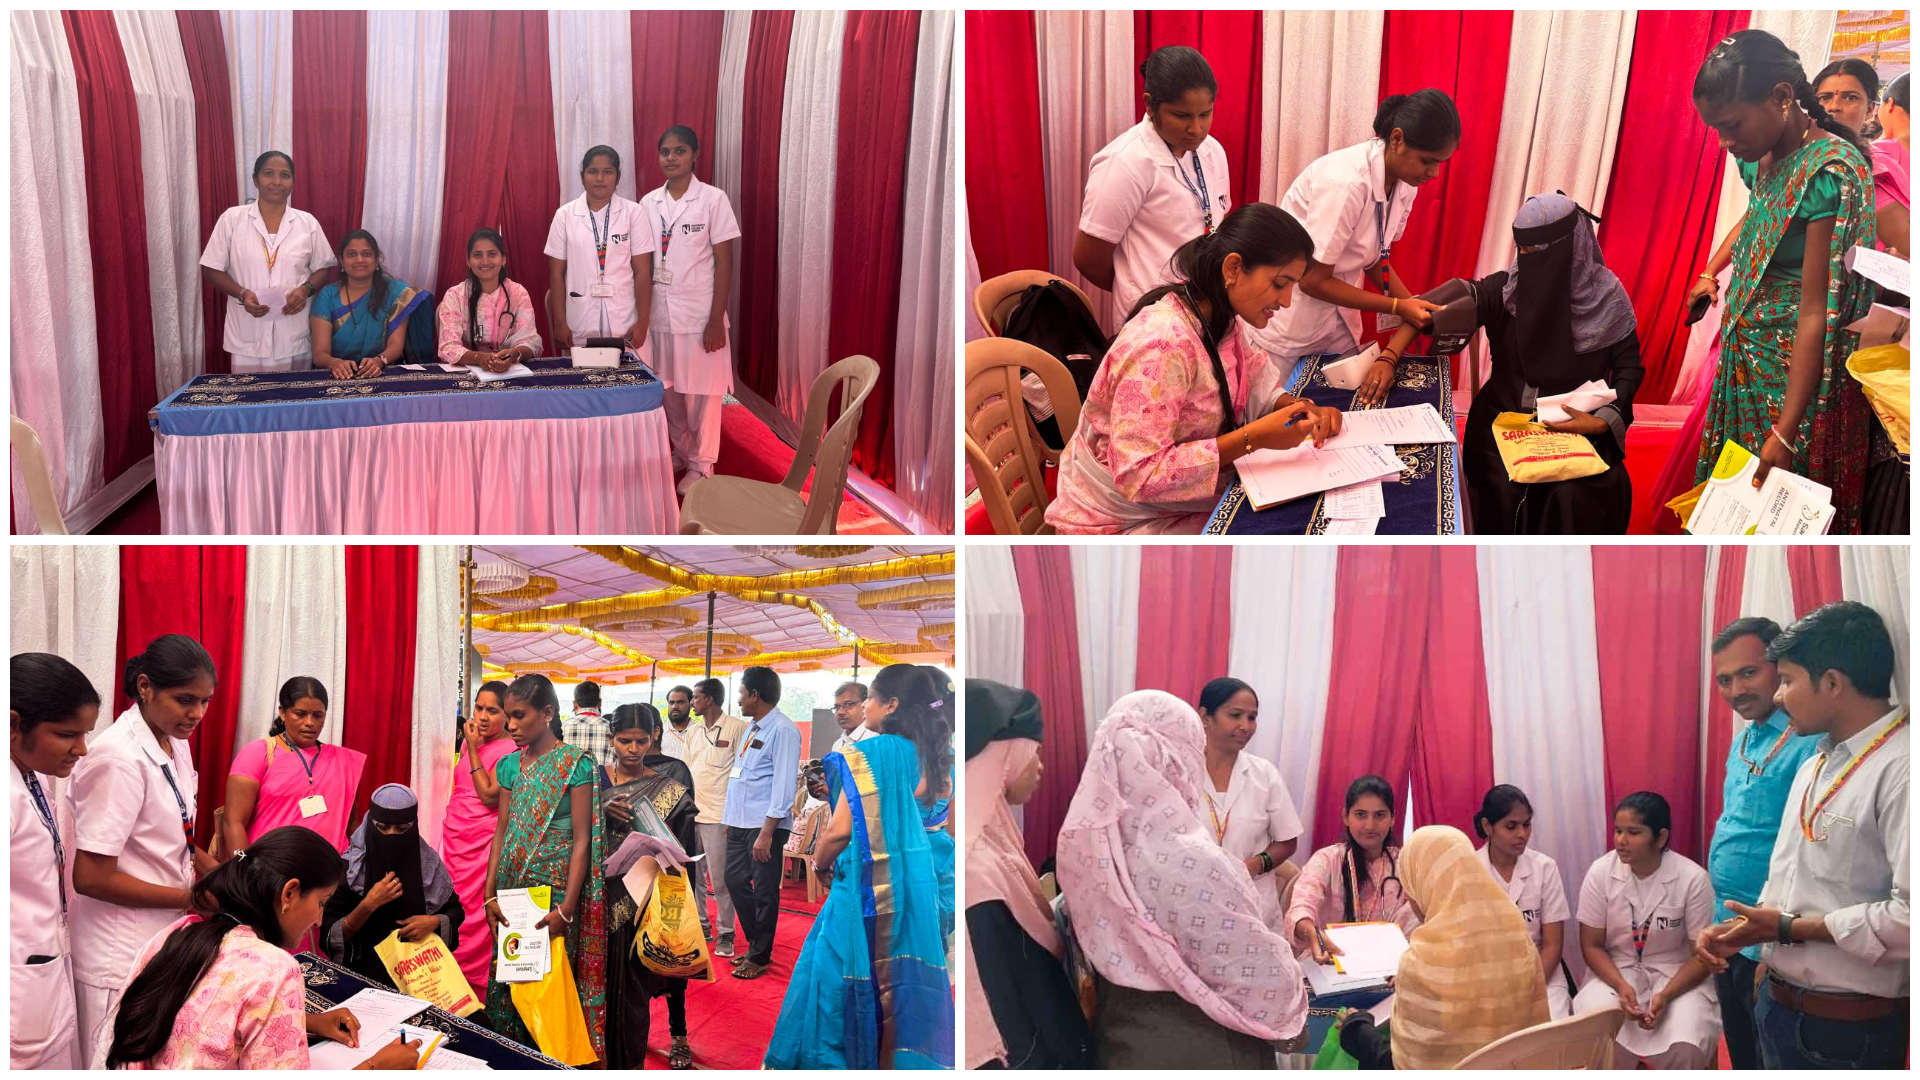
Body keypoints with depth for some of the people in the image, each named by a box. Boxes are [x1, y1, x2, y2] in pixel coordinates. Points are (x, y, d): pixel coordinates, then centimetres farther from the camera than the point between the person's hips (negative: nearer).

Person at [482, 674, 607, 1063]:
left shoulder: (575, 763, -8)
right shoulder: (510, 765, 9)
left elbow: (582, 840, -10)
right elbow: (501, 832, 10)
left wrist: (567, 907, -16)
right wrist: (490, 894, 1)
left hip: (555, 890, -5)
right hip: (513, 888, 5)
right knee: (507, 980, 7)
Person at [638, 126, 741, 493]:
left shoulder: (713, 200, -7)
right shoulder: (649, 203, 5)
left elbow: (724, 262, -7)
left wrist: (716, 320, -11)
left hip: (699, 313, -4)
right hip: (660, 312, 4)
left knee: (701, 392, 3)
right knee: (669, 389, 12)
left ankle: (701, 464, 16)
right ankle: (681, 452, 30)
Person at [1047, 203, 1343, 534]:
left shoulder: (1222, 320, -2)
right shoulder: (1161, 344, -28)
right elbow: (1138, 476, -30)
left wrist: (1295, 407, -8)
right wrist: (1254, 438, -30)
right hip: (1125, 521, -8)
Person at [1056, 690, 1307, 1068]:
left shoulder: (1085, 844, -7)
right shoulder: (1194, 864, -28)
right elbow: (1266, 982, -22)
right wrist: (1293, 995, -1)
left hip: (1119, 1048, 6)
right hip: (1197, 1055, -6)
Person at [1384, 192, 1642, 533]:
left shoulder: (1606, 296, -6)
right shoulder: (1505, 288, -5)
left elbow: (1630, 367, 1)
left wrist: (1602, 421, -14)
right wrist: (1388, 359, -23)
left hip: (1576, 424, -1)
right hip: (1505, 416, 1)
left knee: (1574, 497, -26)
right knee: (1502, 490, -24)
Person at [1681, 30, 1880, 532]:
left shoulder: (1830, 173, -21)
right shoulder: (1762, 157, 4)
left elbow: (1816, 314, -24)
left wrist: (1784, 434, -25)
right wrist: (1710, 272, 19)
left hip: (1798, 372, -8)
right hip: (1746, 354, 8)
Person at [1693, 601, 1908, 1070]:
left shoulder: (1901, 770, -19)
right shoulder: (1814, 767, 12)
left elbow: (1910, 916, -27)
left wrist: (1789, 928, -17)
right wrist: (1739, 930, -1)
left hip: (1849, 1029, -8)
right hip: (1779, 1007, 8)